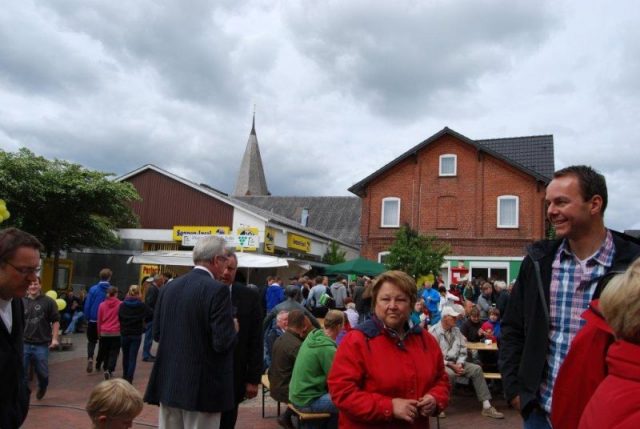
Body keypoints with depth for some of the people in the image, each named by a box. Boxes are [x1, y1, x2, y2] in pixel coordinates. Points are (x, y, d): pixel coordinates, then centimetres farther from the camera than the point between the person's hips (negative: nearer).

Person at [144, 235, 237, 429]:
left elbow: (157, 334, 10)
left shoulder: (169, 287, 5)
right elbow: (222, 342, -19)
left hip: (169, 383, 6)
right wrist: (233, 329, 1)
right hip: (202, 387, -6)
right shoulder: (217, 290, -16)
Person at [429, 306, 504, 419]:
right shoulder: (434, 331, -12)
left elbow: (463, 349, 9)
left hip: (456, 363, 7)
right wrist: (451, 365, -19)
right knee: (450, 373, -37)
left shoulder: (456, 330, 9)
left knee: (476, 369, -11)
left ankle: (487, 406, -9)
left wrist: (459, 364, -10)